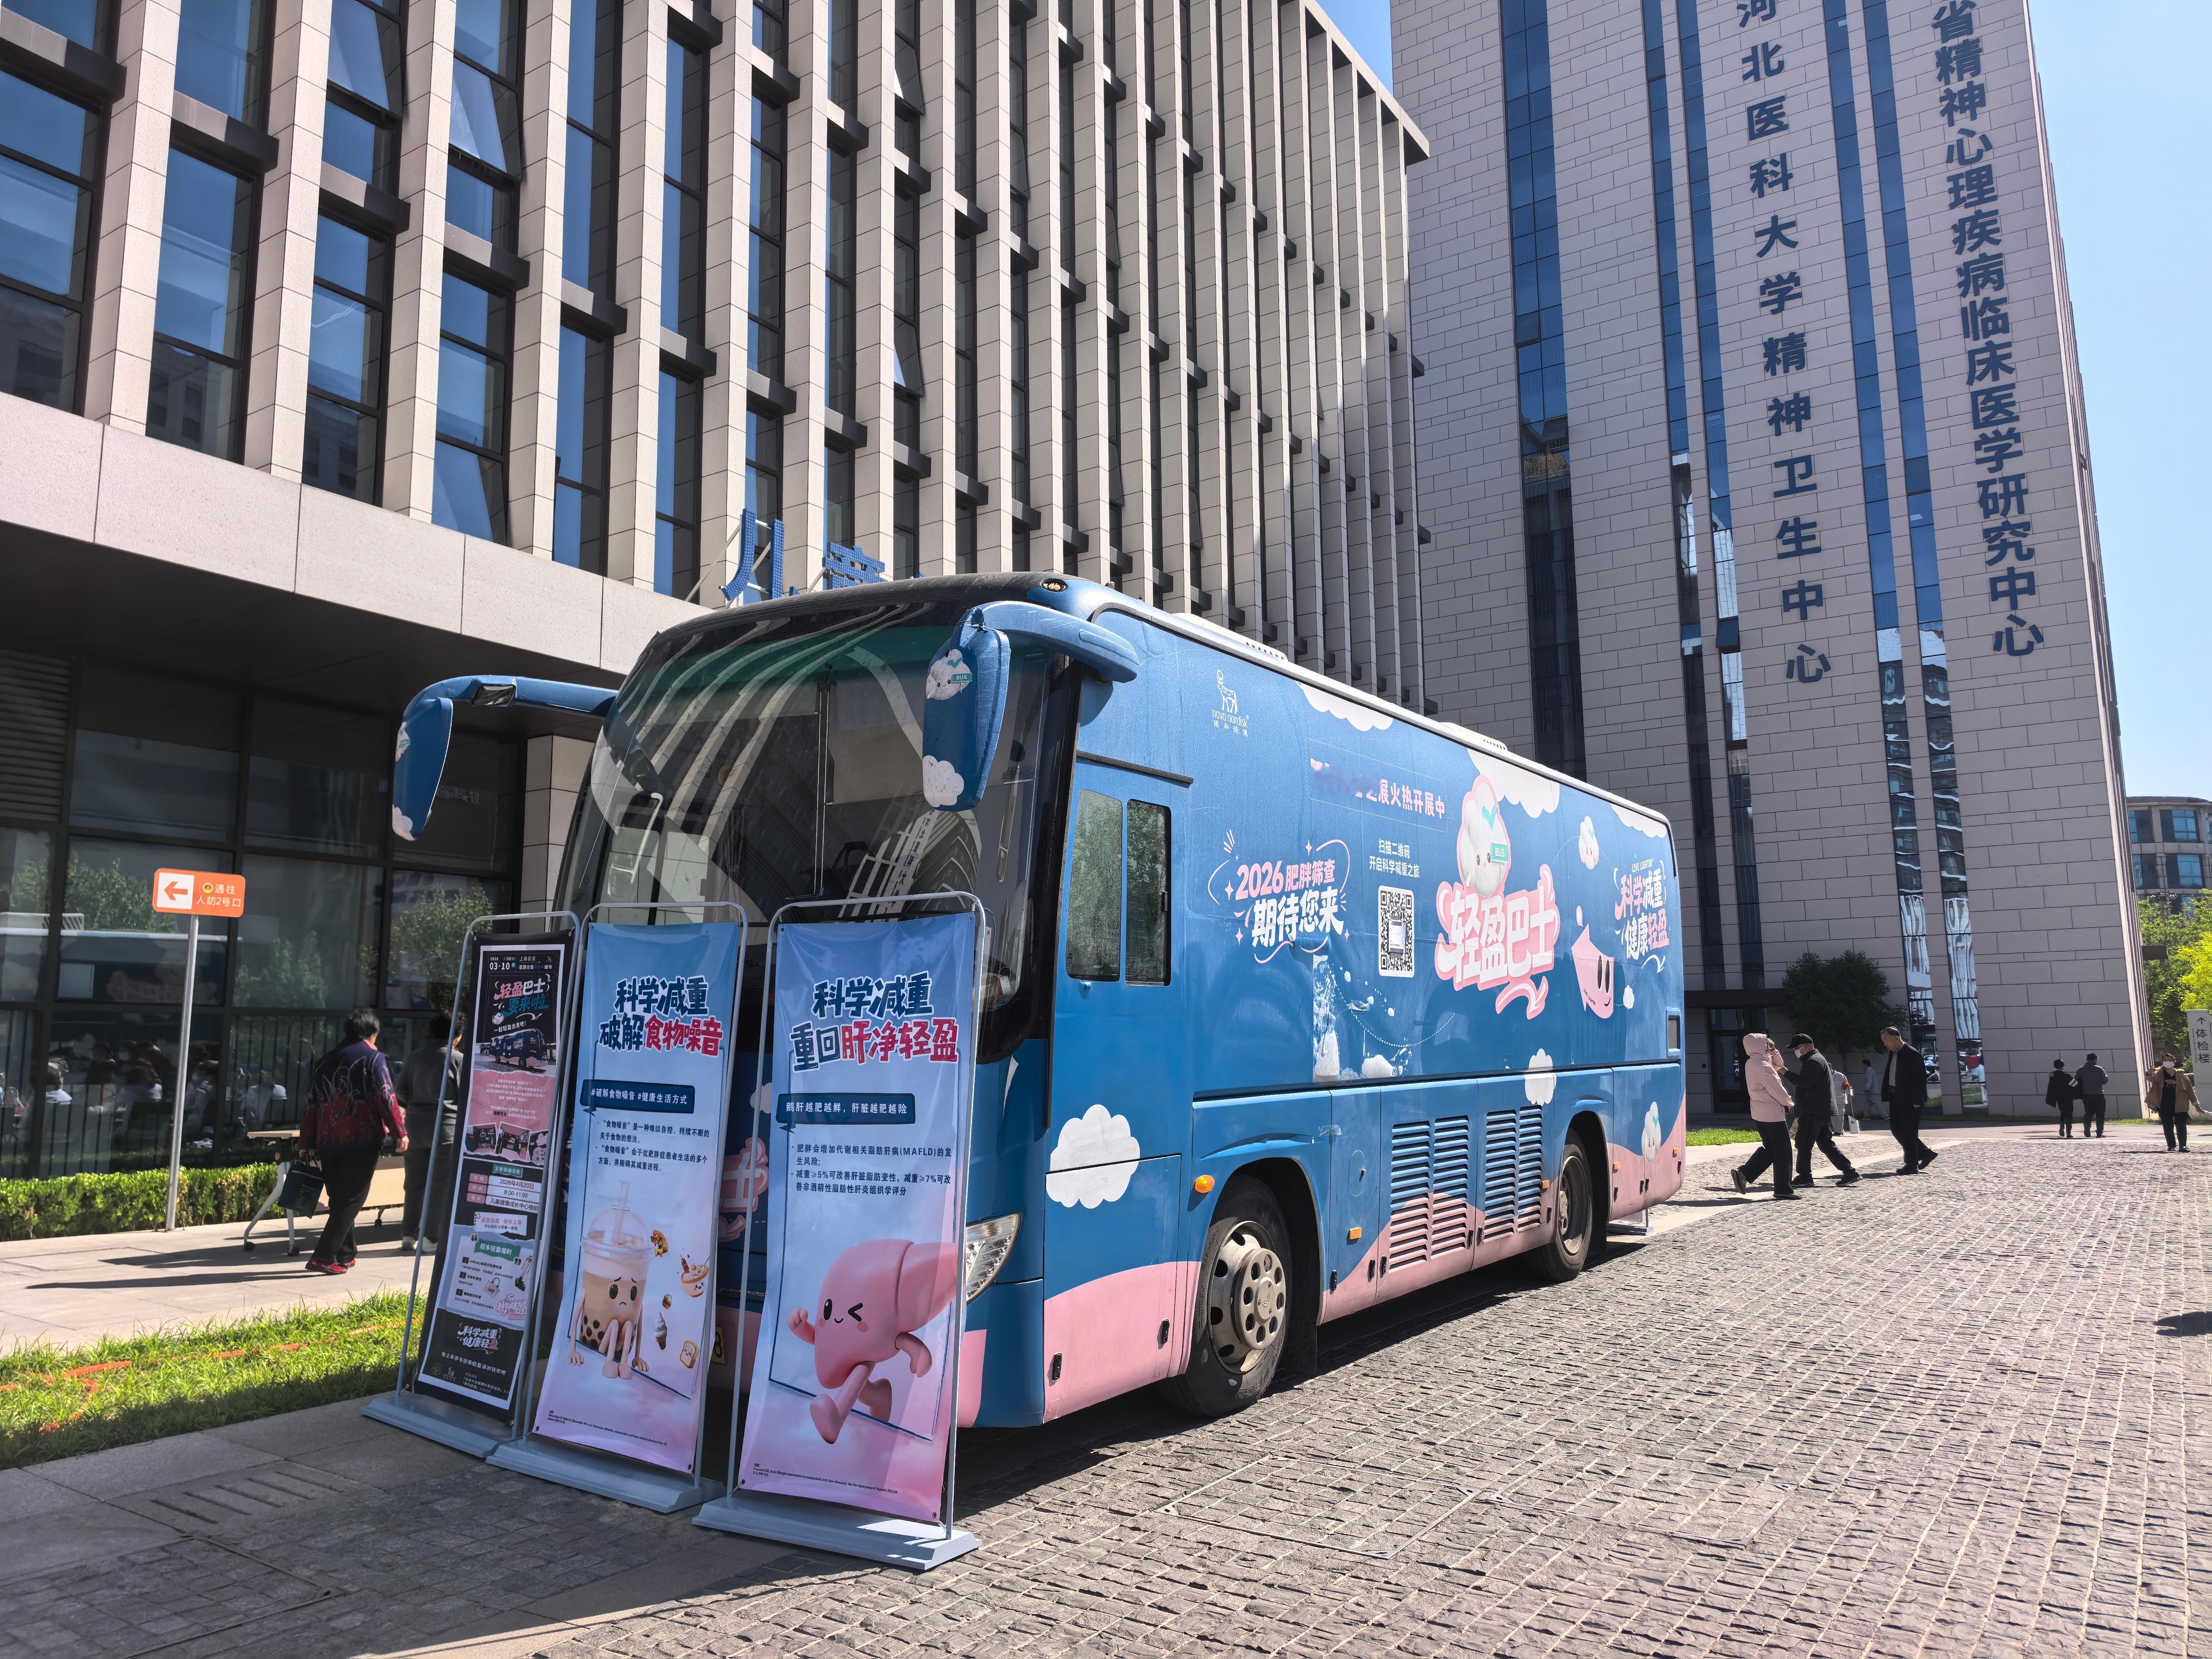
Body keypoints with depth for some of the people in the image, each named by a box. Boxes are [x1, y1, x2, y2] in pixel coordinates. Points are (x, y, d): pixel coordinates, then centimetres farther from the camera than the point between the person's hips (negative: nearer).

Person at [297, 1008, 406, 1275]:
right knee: (352, 1200, -2)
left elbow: (311, 1104, 15)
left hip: (328, 1142, 6)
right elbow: (386, 1098, -12)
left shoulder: (326, 1061, 14)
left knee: (339, 1199, 14)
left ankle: (345, 1256, 19)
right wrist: (400, 1131, -8)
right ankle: (324, 1257, -10)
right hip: (363, 1141, -6)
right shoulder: (373, 1058, -3)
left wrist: (307, 1143, 20)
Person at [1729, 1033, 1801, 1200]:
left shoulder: (1751, 1063, 9)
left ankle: (1743, 1173, 9)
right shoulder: (1762, 1066, -21)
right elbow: (1776, 1090, -19)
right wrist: (1788, 1102, -1)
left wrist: (1773, 1051, 8)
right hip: (1773, 1114, -10)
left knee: (1769, 1148, 17)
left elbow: (1778, 1065, 23)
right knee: (1783, 1151, 0)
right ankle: (1783, 1189, 6)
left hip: (1760, 1114, 10)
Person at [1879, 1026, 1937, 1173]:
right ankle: (1926, 1153, 23)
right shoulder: (1893, 1054, 13)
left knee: (1908, 1132, -4)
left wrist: (1917, 1101, -19)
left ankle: (1912, 1165, 3)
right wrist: (1887, 1096, 10)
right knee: (1896, 1129, 11)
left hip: (1909, 1100, -9)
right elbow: (1888, 1076, 16)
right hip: (1896, 1099, 9)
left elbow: (1920, 1078, -16)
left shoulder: (1913, 1054, -12)